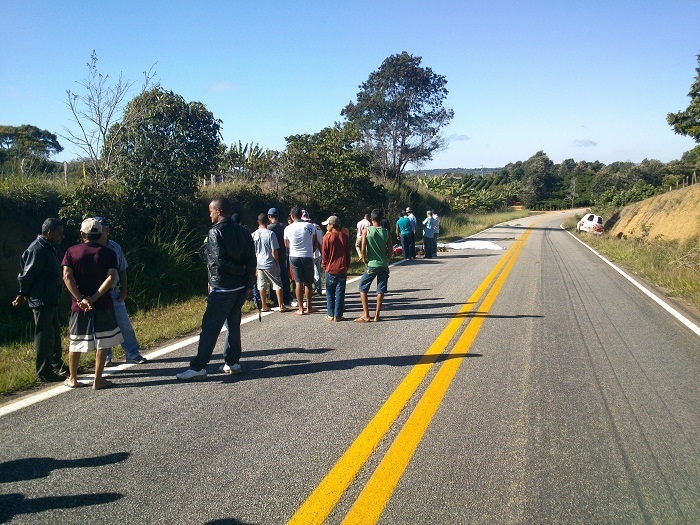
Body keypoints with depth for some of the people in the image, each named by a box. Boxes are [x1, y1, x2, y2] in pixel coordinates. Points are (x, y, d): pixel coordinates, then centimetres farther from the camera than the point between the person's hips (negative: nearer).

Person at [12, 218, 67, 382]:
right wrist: (23, 295, -5)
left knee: (54, 332, 19)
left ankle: (57, 365, 32)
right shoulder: (37, 250, -20)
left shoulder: (49, 248, 12)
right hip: (41, 301, -10)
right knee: (44, 335, -3)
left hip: (51, 300, 10)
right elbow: (27, 276, -18)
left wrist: (24, 295, 19)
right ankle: (44, 372, 5)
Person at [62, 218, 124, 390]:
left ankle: (72, 379, 26)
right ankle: (98, 380, 9)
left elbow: (67, 277, -11)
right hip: (103, 305, -2)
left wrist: (80, 299, -15)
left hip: (79, 306, 2)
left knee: (75, 342, 16)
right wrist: (93, 298, -17)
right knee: (102, 343, 7)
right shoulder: (109, 253, -2)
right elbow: (111, 278, -15)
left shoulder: (72, 252, 0)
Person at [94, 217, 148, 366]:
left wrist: (123, 291, 5)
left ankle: (133, 353, 14)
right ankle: (106, 357, 19)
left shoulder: (115, 248, 3)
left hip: (114, 294, 3)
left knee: (125, 324, 5)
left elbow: (122, 270, 11)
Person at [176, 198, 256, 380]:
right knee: (233, 324, 16)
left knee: (210, 326, -3)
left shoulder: (216, 231, -13)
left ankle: (198, 367, 1)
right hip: (241, 287, 8)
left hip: (222, 288, -7)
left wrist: (204, 251, -4)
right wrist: (249, 284, 10)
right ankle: (232, 362, 20)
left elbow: (218, 260, -22)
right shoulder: (242, 231, 10)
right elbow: (251, 260, 8)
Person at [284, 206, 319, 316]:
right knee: (308, 283, 9)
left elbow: (287, 246, 6)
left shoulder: (288, 229, -3)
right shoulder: (310, 226, -2)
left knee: (298, 282, 3)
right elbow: (315, 243, 7)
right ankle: (309, 307, 16)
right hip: (308, 256, 0)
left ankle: (300, 309, 3)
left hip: (294, 257, 0)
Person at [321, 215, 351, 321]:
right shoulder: (345, 237, 2)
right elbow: (348, 253, 6)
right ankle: (338, 315, 6)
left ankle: (330, 315, 10)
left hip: (330, 269, -2)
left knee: (330, 293, 9)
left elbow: (324, 253, -5)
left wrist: (324, 265, 8)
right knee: (340, 293, 6)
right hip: (342, 269, 2)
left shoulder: (327, 236, -8)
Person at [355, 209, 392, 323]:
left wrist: (365, 261, 3)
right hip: (384, 265, 3)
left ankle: (366, 315, 3)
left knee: (363, 288, 8)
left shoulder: (367, 231, -8)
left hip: (372, 265, -3)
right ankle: (377, 315, 11)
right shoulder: (386, 232, 0)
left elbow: (363, 250, -11)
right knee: (381, 290, 10)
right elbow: (390, 250, 1)